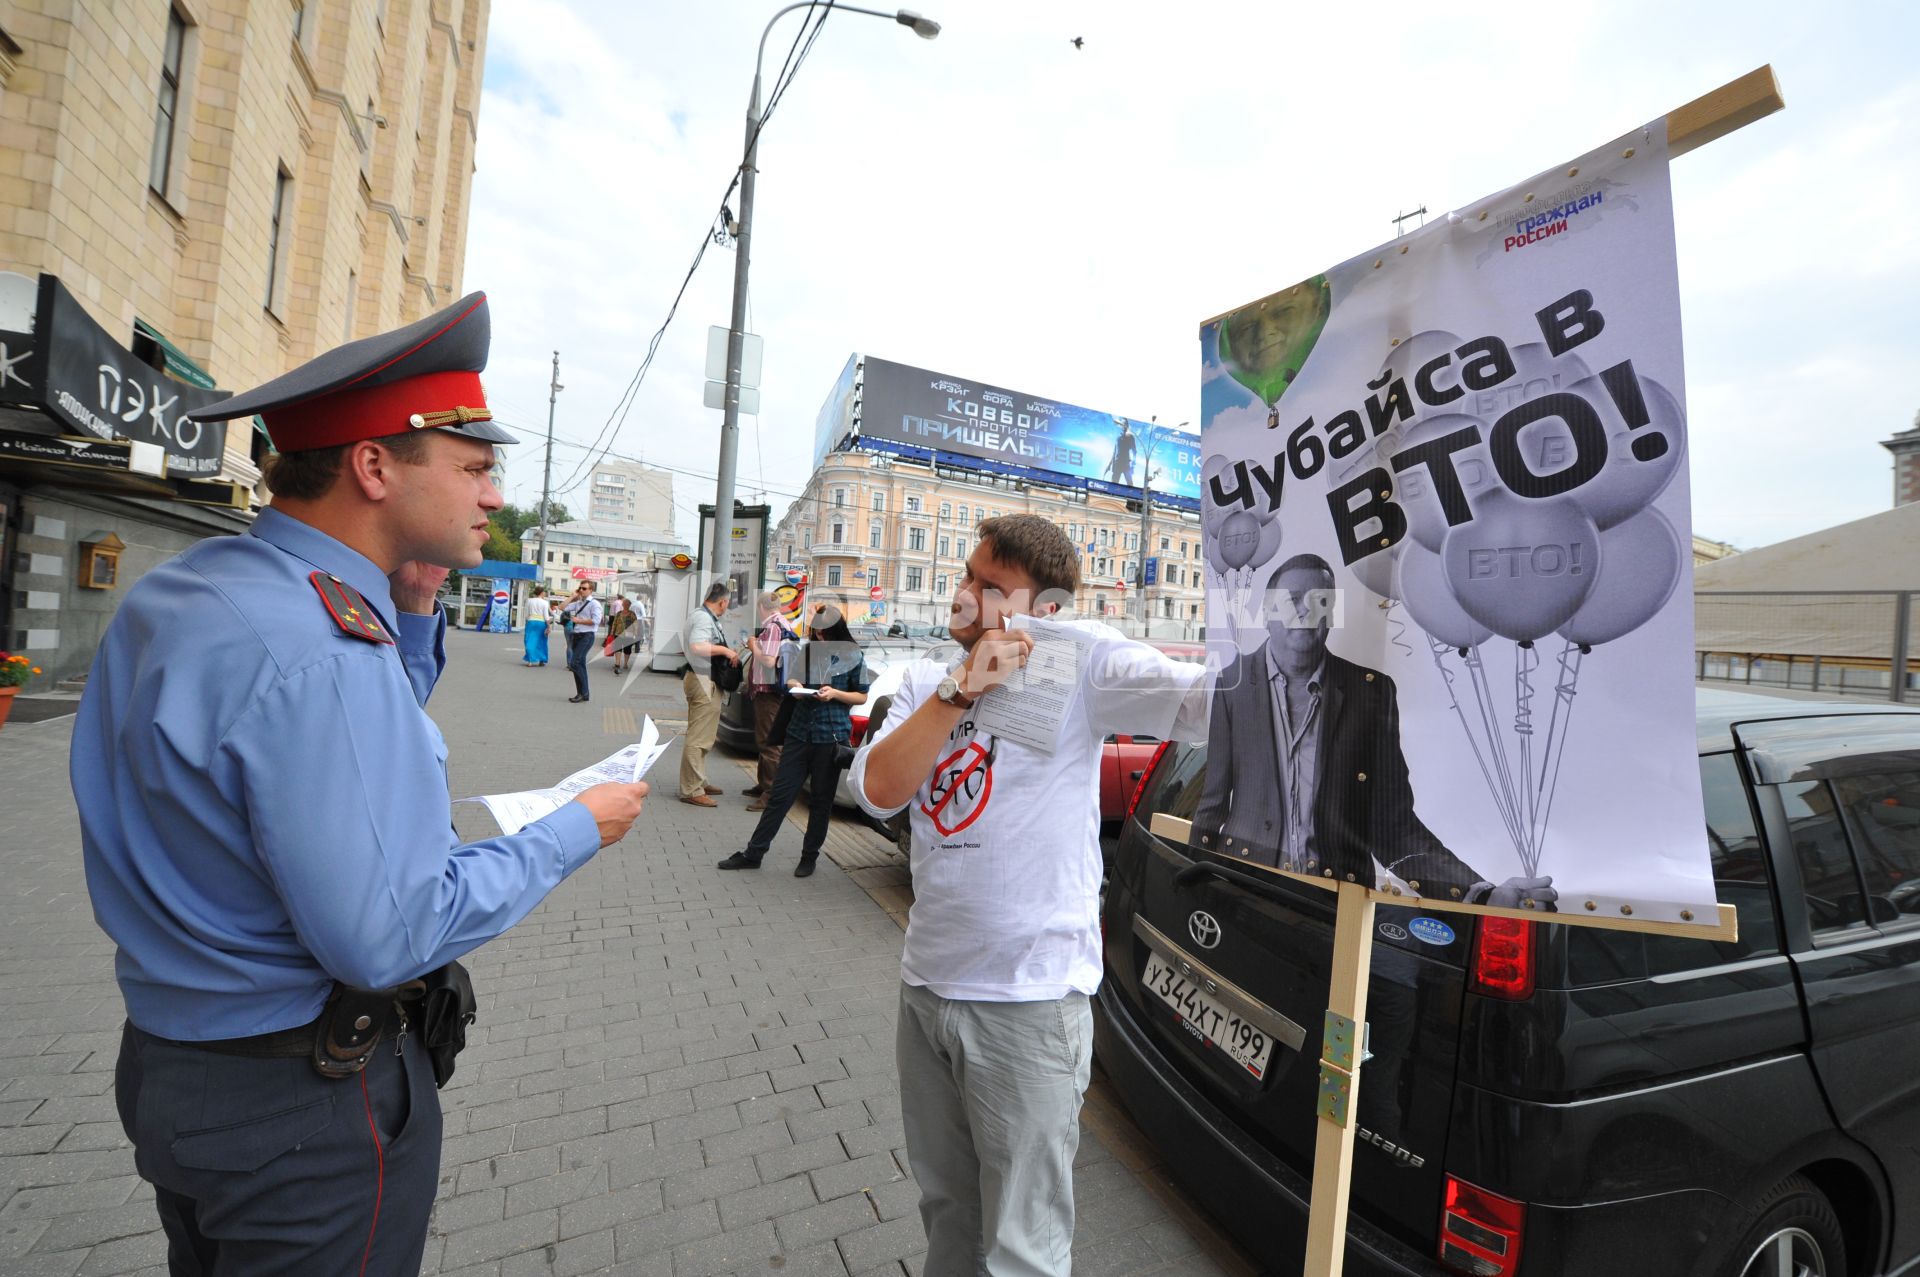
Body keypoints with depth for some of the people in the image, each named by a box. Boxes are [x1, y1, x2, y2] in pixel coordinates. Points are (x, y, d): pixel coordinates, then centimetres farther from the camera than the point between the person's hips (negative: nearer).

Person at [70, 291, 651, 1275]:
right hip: (307, 1101, -9)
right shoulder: (320, 656, -32)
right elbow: (384, 939, -30)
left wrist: (411, 613, -3)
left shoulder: (171, 591, -1)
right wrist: (576, 831, -20)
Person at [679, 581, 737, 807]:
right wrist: (725, 650, -23)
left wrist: (727, 652, 15)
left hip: (701, 679, 11)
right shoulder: (704, 618, -17)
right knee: (698, 738, -6)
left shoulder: (702, 614, 14)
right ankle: (691, 790, 0)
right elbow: (697, 646, -31)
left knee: (700, 736, 19)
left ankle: (698, 782, 31)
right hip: (704, 681, -11)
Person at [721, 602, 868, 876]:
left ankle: (809, 857, 24)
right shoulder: (808, 650, 7)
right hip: (799, 732, 4)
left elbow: (862, 697, 0)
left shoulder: (852, 656, -5)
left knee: (821, 801, 8)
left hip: (831, 736, -4)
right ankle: (753, 853, 17)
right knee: (780, 794, 7)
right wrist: (793, 684, -4)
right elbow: (793, 679, 19)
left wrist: (835, 693, -16)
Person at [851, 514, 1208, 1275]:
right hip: (926, 985, 6)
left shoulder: (1079, 658, -13)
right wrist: (962, 689, -21)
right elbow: (876, 792, -11)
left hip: (1029, 999, -5)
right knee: (946, 1209, 28)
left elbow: (1204, 701, -25)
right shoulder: (925, 682, 4)